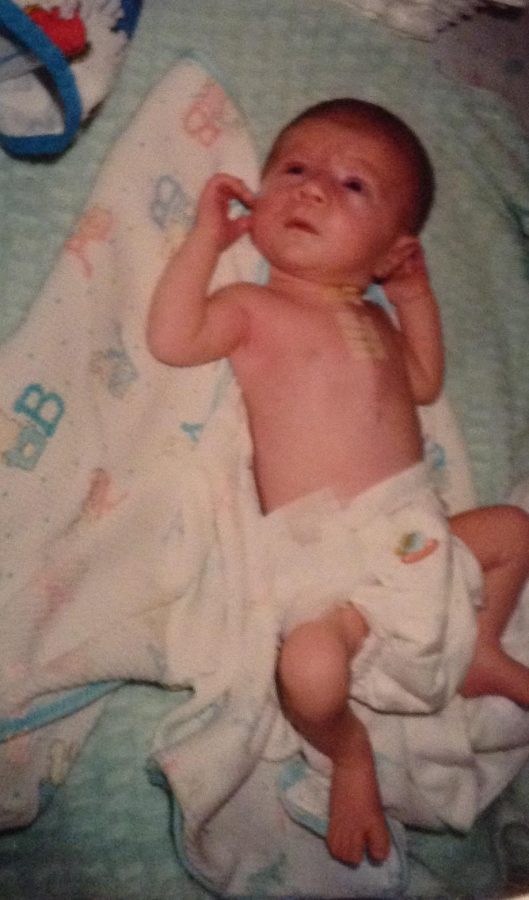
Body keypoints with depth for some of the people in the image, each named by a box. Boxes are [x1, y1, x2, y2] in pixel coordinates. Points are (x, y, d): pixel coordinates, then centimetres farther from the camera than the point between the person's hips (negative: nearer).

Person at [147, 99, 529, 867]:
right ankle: (348, 752, 6)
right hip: (327, 560, -7)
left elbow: (423, 383, 29)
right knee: (311, 669, -30)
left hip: (416, 533, 7)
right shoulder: (252, 308, -2)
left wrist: (417, 298, 21)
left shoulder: (370, 320, 17)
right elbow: (171, 339, -18)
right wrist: (207, 235, -11)